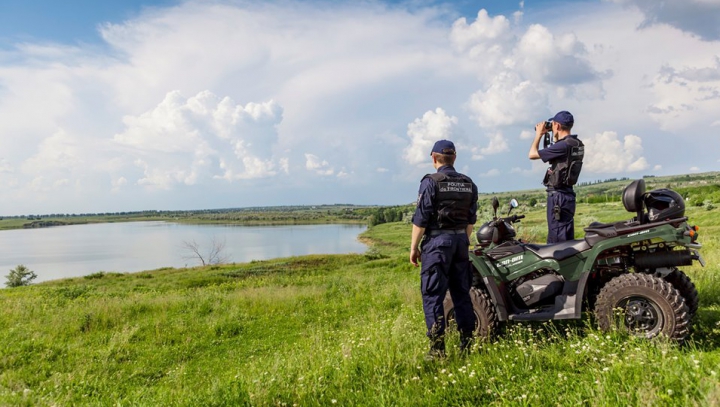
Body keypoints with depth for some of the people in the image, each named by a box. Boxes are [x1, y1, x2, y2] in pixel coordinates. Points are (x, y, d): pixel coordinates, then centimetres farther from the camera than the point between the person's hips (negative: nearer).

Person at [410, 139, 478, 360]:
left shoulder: (431, 182, -10)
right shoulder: (468, 184, 9)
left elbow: (420, 219, -12)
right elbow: (471, 220, 13)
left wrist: (414, 247, -4)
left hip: (437, 241, -6)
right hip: (461, 240, 6)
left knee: (432, 295, -1)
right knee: (462, 293, 13)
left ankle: (437, 349, -1)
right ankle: (467, 345, 18)